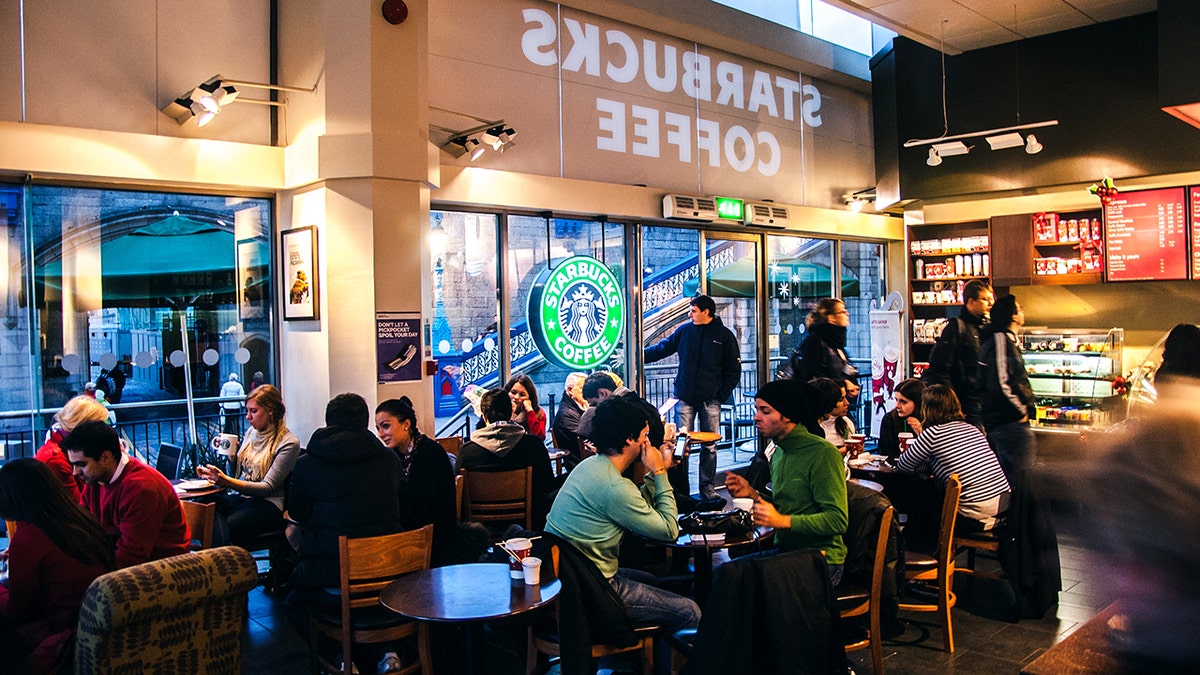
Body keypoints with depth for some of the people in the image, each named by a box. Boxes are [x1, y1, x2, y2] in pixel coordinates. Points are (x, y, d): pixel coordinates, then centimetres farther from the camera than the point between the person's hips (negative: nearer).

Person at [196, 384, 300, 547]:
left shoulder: (288, 443, -5)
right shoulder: (251, 433, 18)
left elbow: (268, 487, -12)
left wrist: (227, 482, -24)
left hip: (267, 503, -6)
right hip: (238, 497, 6)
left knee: (229, 526, -37)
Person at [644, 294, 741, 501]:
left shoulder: (724, 335, 0)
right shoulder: (685, 330, 4)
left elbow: (734, 370, 3)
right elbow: (661, 349, 11)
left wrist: (722, 396, -4)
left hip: (710, 400, -1)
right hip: (685, 398, 1)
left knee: (710, 446, 4)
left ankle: (707, 486, 15)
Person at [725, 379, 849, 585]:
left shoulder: (823, 454, -14)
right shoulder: (778, 453, 13)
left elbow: (838, 520, -19)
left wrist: (782, 521, -25)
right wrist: (753, 494, 3)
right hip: (784, 551, 8)